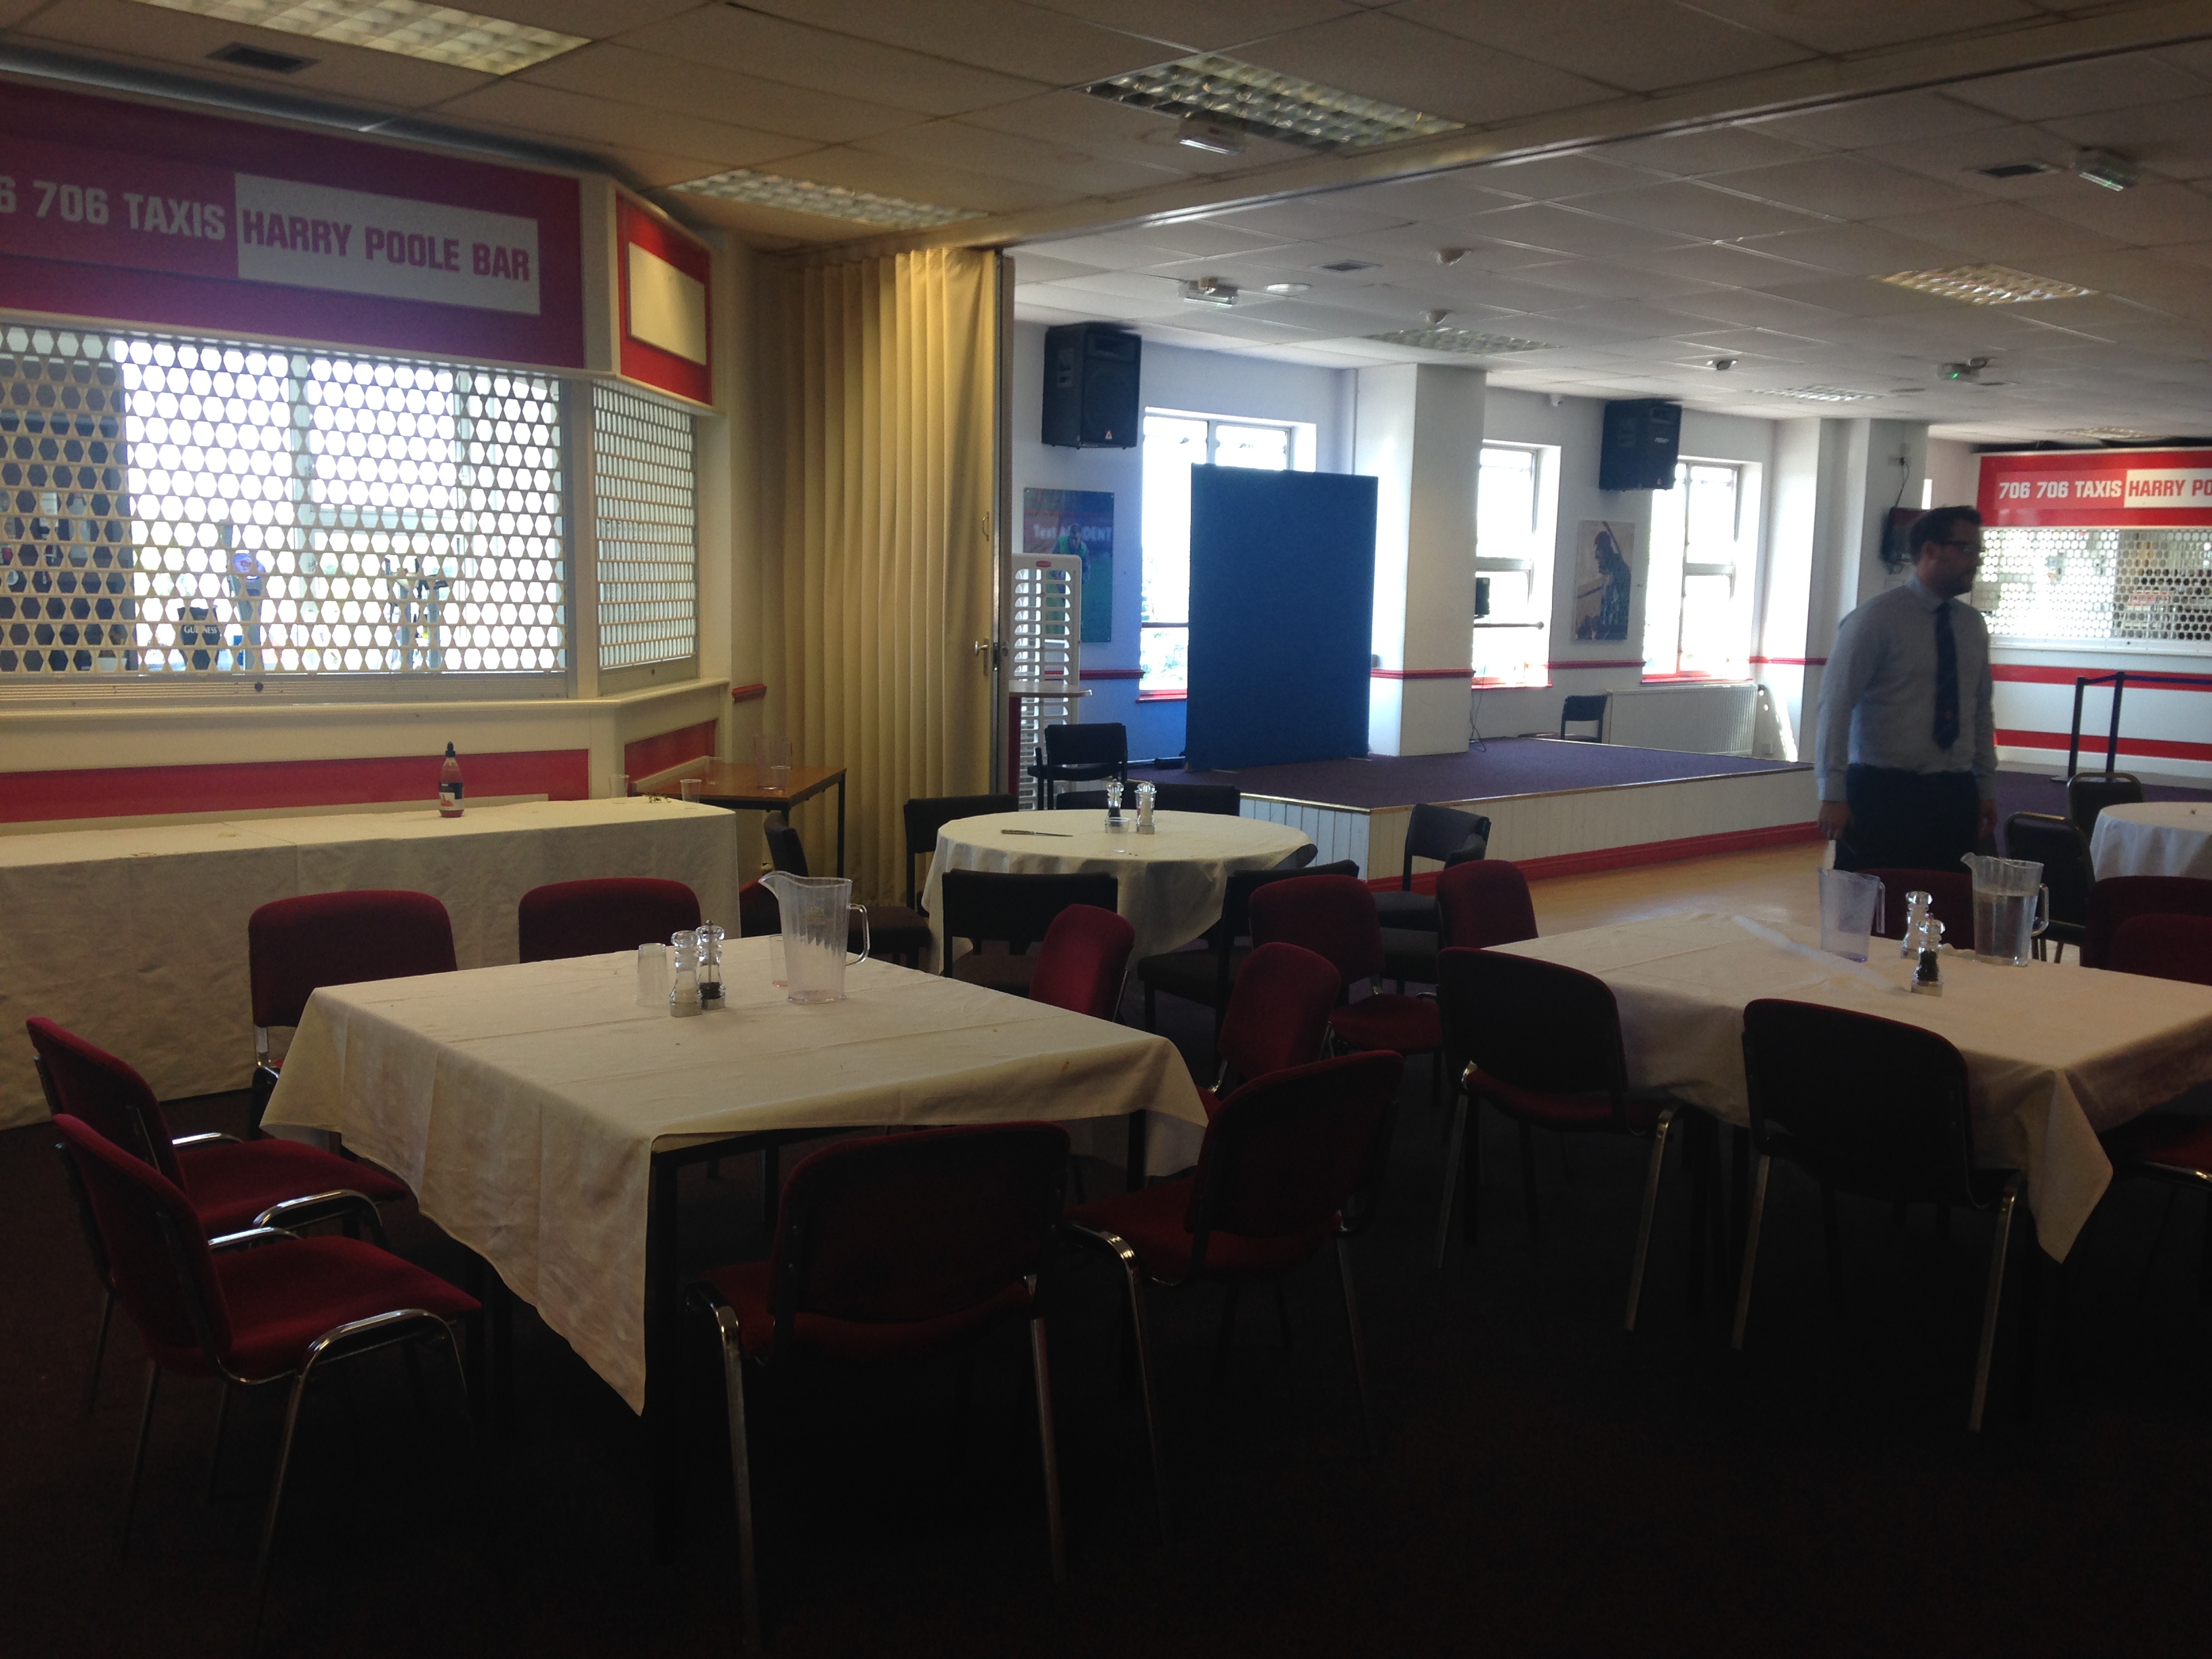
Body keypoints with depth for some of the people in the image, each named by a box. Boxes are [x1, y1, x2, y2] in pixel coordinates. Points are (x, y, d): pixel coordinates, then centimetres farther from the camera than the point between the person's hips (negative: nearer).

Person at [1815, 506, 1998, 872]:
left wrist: (1987, 788, 13)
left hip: (1955, 797, 5)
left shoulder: (1973, 625, 12)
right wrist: (1833, 794, -16)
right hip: (1882, 792, -5)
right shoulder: (1877, 617, -7)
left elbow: (1982, 710, 17)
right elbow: (1836, 705, -11)